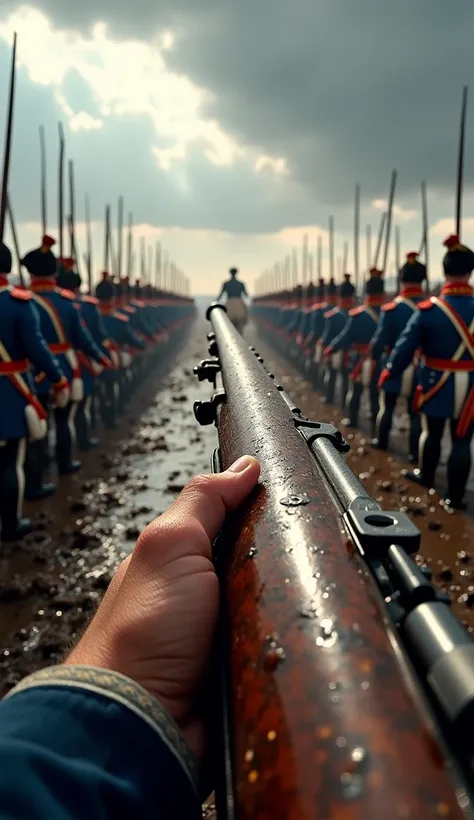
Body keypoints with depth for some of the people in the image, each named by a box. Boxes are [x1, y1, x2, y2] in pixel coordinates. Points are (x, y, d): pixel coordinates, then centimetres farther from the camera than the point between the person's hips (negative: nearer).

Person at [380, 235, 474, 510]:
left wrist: (389, 372, 4)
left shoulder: (429, 309, -13)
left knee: (432, 433, 20)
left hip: (437, 386, 0)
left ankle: (426, 476, 41)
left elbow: (406, 345, -9)